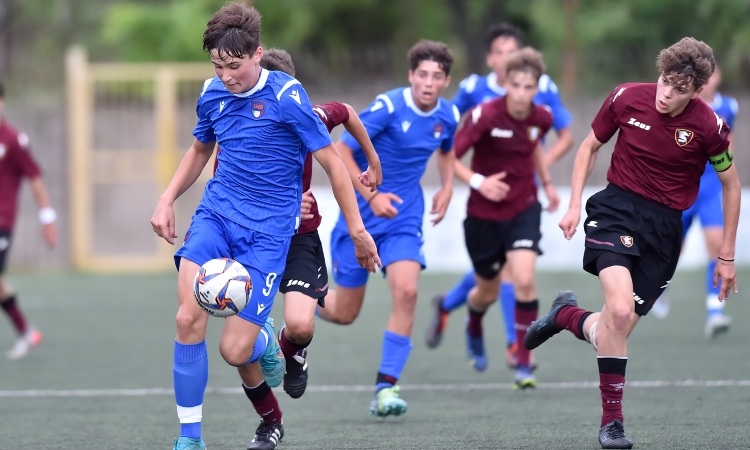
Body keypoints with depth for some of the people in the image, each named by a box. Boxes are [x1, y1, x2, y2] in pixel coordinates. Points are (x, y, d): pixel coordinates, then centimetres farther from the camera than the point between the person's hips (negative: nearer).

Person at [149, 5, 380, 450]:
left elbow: (332, 161, -7)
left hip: (268, 229, -4)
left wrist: (357, 229, -5)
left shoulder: (287, 96, -13)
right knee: (189, 318, -20)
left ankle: (264, 341, 31)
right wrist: (167, 199, 13)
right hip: (216, 213, 4)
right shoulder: (213, 94, 4)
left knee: (234, 350, -9)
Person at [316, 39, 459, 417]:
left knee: (406, 291, -21)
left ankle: (386, 386, -13)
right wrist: (371, 196, -24)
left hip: (404, 217, 3)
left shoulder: (448, 116, -2)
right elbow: (341, 150, -17)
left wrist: (446, 189, 8)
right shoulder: (389, 106, -19)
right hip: (361, 215, -3)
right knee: (344, 313, 4)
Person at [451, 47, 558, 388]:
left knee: (524, 279, -21)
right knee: (488, 292, 15)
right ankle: (474, 328, 53)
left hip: (523, 208, 2)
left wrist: (547, 182, 16)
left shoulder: (541, 118, -8)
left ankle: (524, 364, -11)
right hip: (484, 213, -1)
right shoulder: (485, 115, -22)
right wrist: (477, 181, -35)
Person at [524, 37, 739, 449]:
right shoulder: (626, 98, -9)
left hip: (665, 226, 1)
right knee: (620, 309, -25)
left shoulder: (709, 126, -11)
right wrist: (574, 205, 1)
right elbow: (590, 146, 10)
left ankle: (565, 315, 32)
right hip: (618, 206, -1)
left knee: (618, 327, -3)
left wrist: (726, 256, 6)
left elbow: (731, 185, 4)